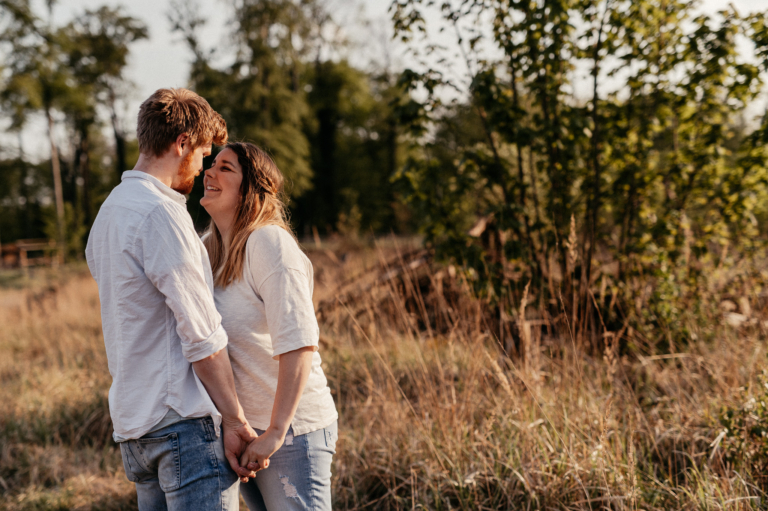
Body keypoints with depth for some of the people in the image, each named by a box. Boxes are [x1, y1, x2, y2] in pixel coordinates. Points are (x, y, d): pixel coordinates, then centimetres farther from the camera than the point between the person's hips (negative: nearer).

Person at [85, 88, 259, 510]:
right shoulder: (160, 213, -15)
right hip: (182, 417, -10)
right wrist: (234, 420, -12)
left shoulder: (110, 211, 16)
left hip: (132, 420, 10)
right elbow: (201, 336, -17)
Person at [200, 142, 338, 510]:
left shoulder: (269, 242, -17)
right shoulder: (206, 247, 7)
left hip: (292, 428, -8)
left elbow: (299, 343, -25)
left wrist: (275, 432, -26)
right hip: (239, 428, 8)